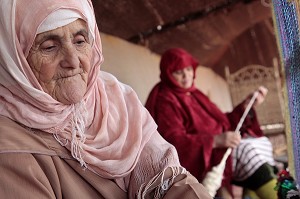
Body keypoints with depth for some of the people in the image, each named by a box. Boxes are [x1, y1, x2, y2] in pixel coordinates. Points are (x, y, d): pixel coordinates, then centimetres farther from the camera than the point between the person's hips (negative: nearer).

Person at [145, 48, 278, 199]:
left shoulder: (194, 94, 20)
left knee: (261, 142, -4)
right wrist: (215, 141, -30)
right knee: (248, 152, -23)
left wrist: (246, 105, 1)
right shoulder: (164, 101, -6)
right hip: (196, 160, -9)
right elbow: (174, 142, -20)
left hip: (218, 148, 9)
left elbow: (221, 122, 15)